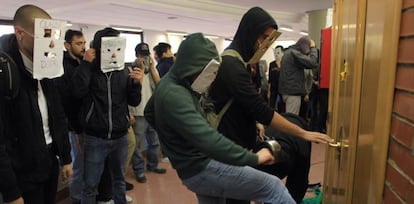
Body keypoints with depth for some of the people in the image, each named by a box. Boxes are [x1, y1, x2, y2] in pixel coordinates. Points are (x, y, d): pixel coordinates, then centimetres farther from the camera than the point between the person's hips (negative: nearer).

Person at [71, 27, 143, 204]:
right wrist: (86, 63, -18)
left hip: (120, 137, 3)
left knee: (119, 180, 20)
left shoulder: (124, 72, 3)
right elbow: (78, 91, -22)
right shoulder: (90, 69, -4)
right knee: (90, 185, 7)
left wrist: (136, 84, -13)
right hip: (95, 138, -3)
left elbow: (134, 102, 4)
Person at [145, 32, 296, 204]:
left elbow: (150, 113, 23)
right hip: (201, 168, -10)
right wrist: (253, 158, -31)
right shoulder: (175, 95, -27)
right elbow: (208, 139, -37)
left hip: (196, 166, 10)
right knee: (273, 187, -8)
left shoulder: (168, 83, 5)